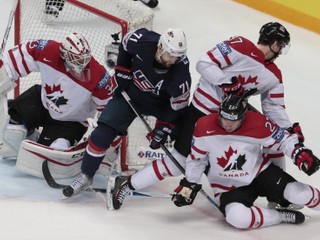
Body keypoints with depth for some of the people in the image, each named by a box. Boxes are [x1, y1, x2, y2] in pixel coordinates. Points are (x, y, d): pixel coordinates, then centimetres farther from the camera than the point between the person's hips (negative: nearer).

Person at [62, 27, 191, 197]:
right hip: (130, 92, 0)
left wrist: (164, 128, -23)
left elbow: (178, 105, -20)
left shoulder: (180, 71, -33)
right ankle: (86, 176, 4)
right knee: (102, 133, -9)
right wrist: (122, 71, -4)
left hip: (161, 103, 0)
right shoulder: (141, 41, -31)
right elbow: (125, 43, -5)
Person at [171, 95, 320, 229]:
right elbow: (196, 159, 0)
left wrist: (300, 153, -23)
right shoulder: (204, 127, -16)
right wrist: (188, 184, -1)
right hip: (228, 186, 0)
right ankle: (283, 216, -10)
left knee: (300, 194, -20)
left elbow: (283, 139, -6)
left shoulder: (258, 124, -20)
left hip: (260, 172, 0)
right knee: (238, 218, -32)